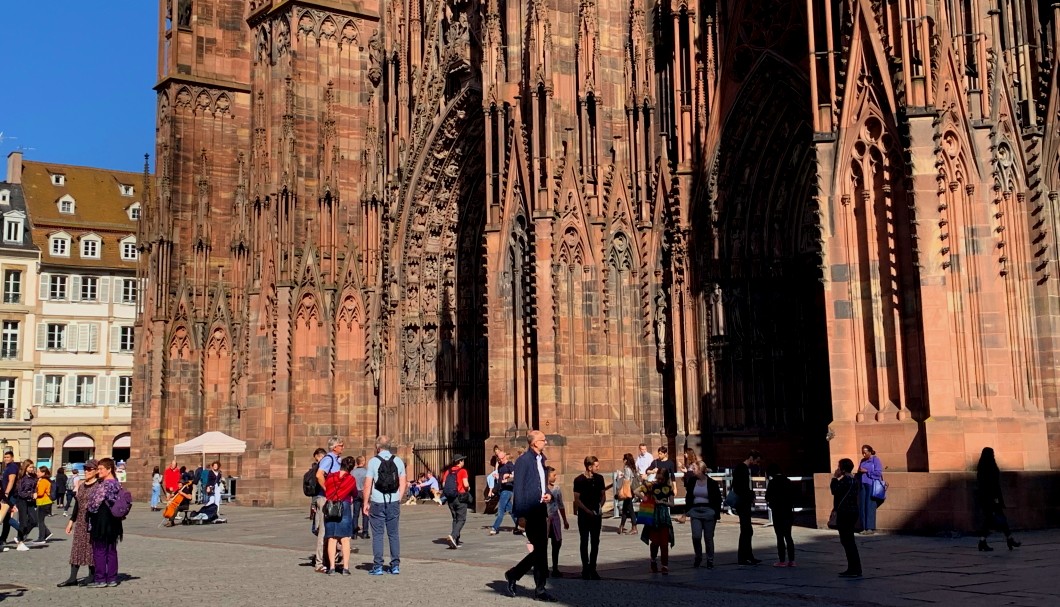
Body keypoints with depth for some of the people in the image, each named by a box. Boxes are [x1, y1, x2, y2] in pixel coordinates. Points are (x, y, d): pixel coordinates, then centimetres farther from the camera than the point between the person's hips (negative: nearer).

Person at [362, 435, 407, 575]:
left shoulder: (373, 461, -6)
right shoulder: (398, 461, 5)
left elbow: (368, 485, -7)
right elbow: (403, 483, 6)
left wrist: (366, 503, 0)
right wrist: (398, 499, 14)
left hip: (377, 503, -3)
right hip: (394, 502, 3)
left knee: (377, 534, 2)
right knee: (393, 534, 9)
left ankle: (377, 566, 1)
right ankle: (395, 565, 8)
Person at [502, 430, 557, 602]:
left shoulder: (541, 459, 15)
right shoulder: (524, 460, -10)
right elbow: (518, 488, -14)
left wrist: (548, 495, 5)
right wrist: (520, 514, -18)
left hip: (540, 509, 8)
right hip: (530, 510, -8)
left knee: (541, 550, 9)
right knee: (539, 550, -6)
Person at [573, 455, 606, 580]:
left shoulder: (599, 478, 4)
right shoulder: (579, 480, -8)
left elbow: (603, 494, 12)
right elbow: (577, 499, -7)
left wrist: (600, 506, -6)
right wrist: (588, 511, -15)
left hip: (597, 514, 4)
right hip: (584, 515, -4)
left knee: (595, 542, 6)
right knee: (584, 542, 3)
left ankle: (592, 568, 14)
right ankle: (585, 568, 9)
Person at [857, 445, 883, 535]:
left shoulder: (875, 460, -1)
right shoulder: (862, 461, 17)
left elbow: (878, 472, -10)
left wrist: (866, 471, -12)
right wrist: (859, 471, 5)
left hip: (872, 485, -6)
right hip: (862, 485, 6)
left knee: (870, 506, -8)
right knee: (862, 506, 1)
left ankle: (870, 528, -4)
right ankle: (864, 528, 5)